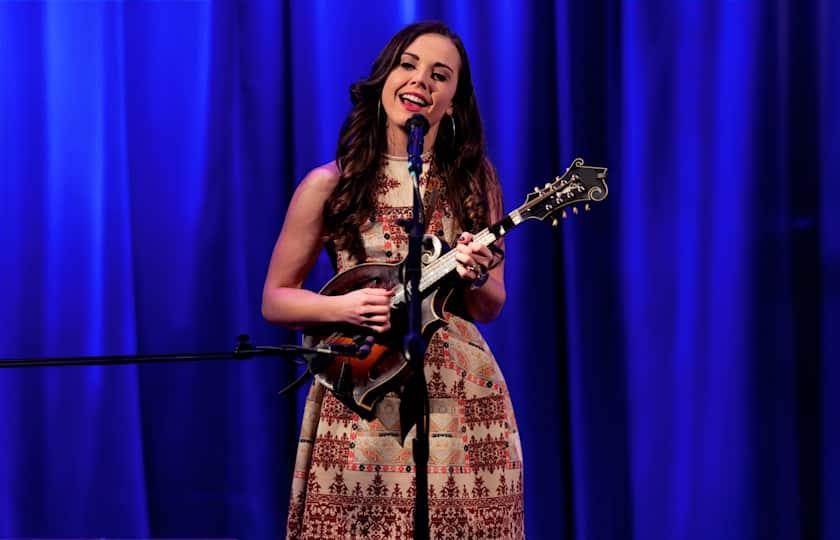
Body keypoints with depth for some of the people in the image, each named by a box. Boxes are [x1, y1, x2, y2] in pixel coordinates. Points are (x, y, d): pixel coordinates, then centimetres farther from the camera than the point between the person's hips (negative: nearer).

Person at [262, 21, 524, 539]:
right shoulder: (331, 185, -1)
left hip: (461, 399, 1)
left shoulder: (474, 179, 4)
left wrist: (474, 280, -16)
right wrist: (342, 307, -14)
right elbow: (275, 300, 4)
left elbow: (491, 308, 6)